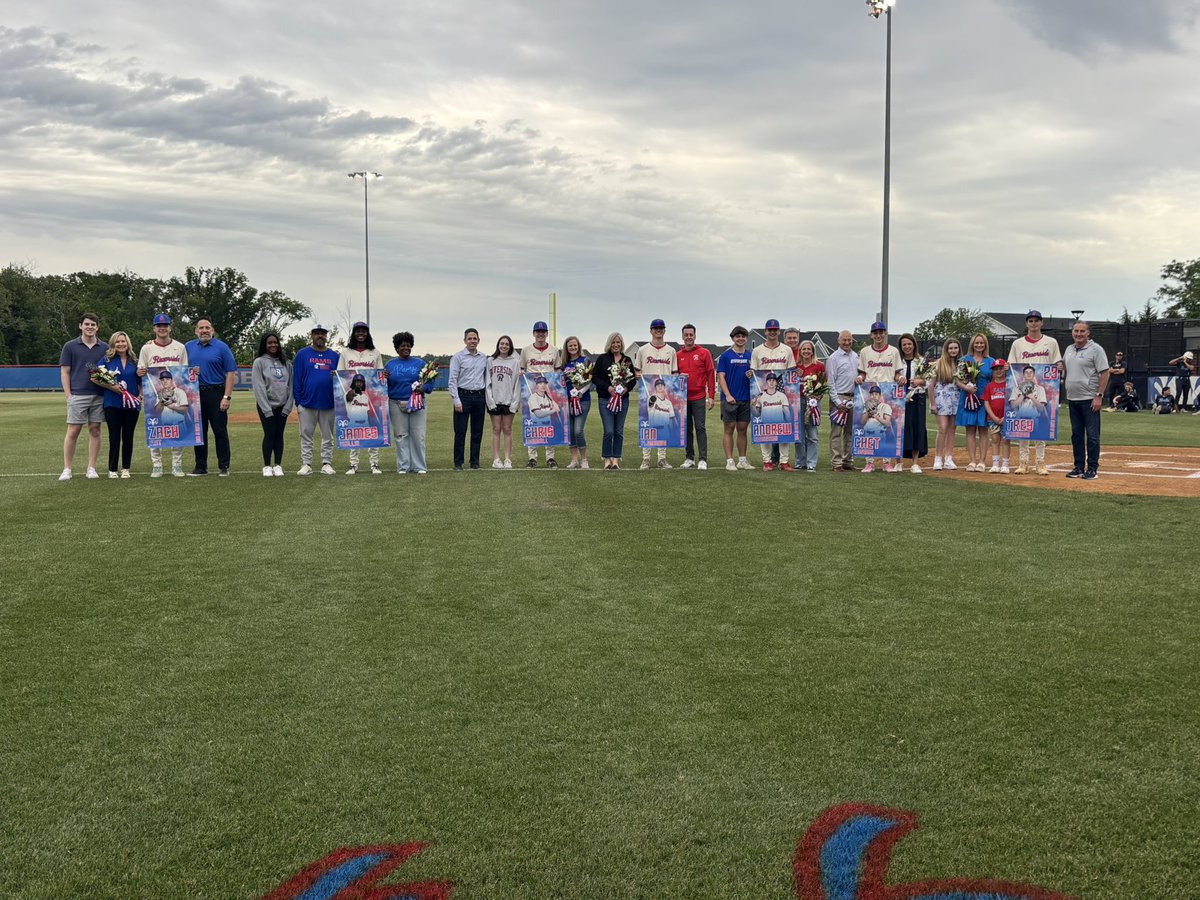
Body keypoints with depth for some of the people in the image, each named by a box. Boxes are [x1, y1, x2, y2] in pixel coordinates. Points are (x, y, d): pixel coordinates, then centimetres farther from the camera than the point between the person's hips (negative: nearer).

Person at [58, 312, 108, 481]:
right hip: (77, 395, -2)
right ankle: (67, 469, 2)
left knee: (95, 430, 4)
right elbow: (65, 372, 2)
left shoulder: (105, 348, 9)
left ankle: (91, 468, 10)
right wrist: (68, 395, -5)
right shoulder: (70, 346, 3)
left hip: (99, 396, 2)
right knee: (73, 432, -3)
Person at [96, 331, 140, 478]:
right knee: (114, 437, -1)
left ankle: (125, 468, 14)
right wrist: (111, 387, -15)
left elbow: (141, 382, 16)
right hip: (113, 404, -2)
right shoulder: (107, 360, 2)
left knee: (128, 436, 6)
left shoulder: (134, 362, 10)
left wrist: (140, 396, 2)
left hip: (131, 405, 2)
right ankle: (112, 469, 7)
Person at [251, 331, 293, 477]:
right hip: (266, 405, -3)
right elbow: (259, 387, -7)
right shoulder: (259, 362, -2)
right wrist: (267, 409, -12)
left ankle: (278, 465, 10)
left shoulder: (286, 362, 9)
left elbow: (290, 385, 8)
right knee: (269, 434, -3)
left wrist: (288, 406, -2)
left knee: (279, 434, 4)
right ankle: (267, 466, 5)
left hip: (282, 406, 3)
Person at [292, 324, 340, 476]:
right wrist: (298, 402, -5)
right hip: (307, 404, -2)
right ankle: (306, 464, 7)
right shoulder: (303, 354, 3)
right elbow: (296, 379, 1)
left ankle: (327, 464, 13)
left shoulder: (335, 355, 8)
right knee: (306, 436, 3)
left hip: (328, 404, 2)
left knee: (328, 436, 7)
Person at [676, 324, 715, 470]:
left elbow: (711, 374, 0)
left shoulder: (704, 353, 2)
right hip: (683, 398, 3)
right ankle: (689, 458, 15)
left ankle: (702, 459, -6)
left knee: (700, 428, -6)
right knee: (687, 429, 8)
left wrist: (711, 396, -5)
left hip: (699, 397, -3)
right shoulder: (678, 355, 10)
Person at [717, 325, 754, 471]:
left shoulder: (750, 356, 10)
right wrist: (728, 395, -14)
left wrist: (752, 375, -7)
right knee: (729, 429, 0)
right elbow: (721, 377, -4)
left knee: (742, 429, 9)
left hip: (746, 399, 4)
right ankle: (729, 461, 2)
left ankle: (742, 460, 15)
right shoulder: (725, 356, -1)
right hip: (730, 399, -4)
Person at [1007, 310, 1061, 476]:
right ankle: (1023, 462, 6)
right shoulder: (1017, 344, 9)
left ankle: (1041, 463, 4)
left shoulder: (1051, 343, 7)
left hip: (1043, 389, -1)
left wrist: (1060, 368, -13)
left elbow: (1057, 365, 9)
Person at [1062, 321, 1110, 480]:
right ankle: (1079, 467, 17)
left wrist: (1099, 396, -16)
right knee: (1076, 435, 10)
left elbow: (1105, 373, -11)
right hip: (1072, 399, 7)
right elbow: (1064, 369, 26)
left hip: (1090, 399, -7)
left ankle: (1092, 468, 0)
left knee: (1092, 435, -4)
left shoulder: (1096, 349, -7)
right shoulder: (1069, 350, 14)